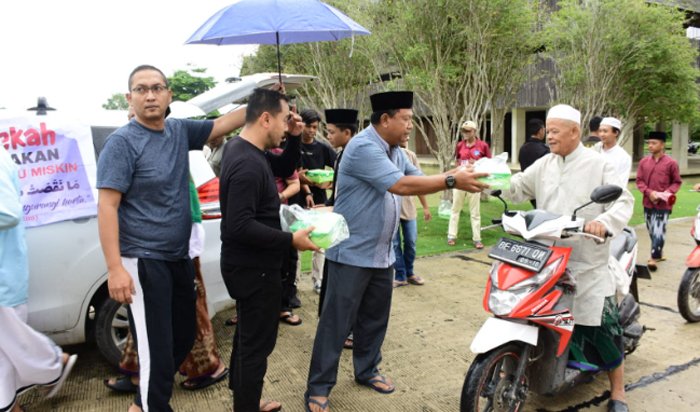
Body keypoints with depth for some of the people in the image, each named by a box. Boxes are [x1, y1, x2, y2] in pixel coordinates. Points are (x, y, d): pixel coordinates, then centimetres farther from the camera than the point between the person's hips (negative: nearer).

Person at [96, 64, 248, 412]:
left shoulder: (180, 131, 5)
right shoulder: (122, 142, -13)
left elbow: (222, 125, 15)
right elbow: (106, 206, -17)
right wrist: (115, 268, -23)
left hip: (179, 257, 8)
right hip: (143, 262, -7)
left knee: (184, 337, 19)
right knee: (157, 351, -2)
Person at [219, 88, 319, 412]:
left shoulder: (243, 149, 6)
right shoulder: (248, 164, -26)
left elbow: (285, 169, 17)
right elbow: (240, 226, -31)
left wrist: (294, 139, 0)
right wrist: (291, 239, -25)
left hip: (247, 264, 11)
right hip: (254, 268, -11)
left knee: (248, 335, 24)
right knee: (257, 342, 4)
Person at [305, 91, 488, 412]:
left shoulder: (394, 151, 10)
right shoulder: (363, 147, -20)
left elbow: (418, 179, 7)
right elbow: (401, 185, -28)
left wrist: (455, 176, -9)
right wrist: (451, 181, -25)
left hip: (382, 254, 9)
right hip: (353, 253, -9)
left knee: (375, 318, 18)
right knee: (337, 323, 0)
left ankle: (367, 370, 36)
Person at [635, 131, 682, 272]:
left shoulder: (671, 163, -6)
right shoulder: (643, 162, 3)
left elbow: (677, 182, 1)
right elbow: (639, 181, 4)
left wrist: (667, 192, -15)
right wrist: (649, 192, -12)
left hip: (663, 203, -4)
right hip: (648, 203, 4)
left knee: (659, 231, -8)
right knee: (651, 231, 14)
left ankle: (654, 257, -1)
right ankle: (659, 253, 31)